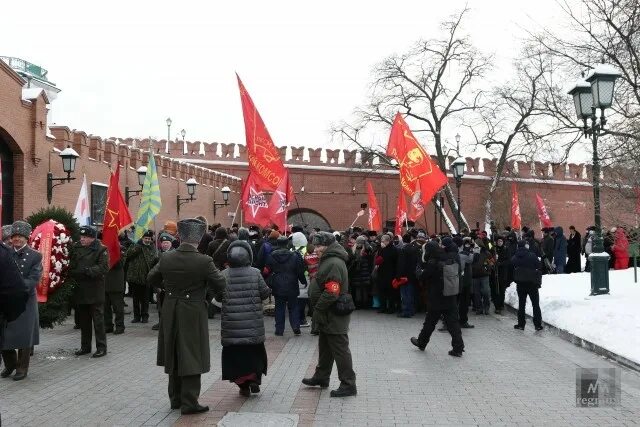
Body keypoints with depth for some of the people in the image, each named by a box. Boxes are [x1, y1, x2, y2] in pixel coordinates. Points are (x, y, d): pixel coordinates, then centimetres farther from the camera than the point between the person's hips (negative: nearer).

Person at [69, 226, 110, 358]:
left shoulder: (101, 250, -7)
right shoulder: (76, 248, 8)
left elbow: (104, 267, -16)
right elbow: (70, 265, 11)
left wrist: (88, 270, -25)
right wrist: (73, 274, -7)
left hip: (95, 291, -5)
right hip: (80, 290, 6)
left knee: (98, 319, -2)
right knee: (83, 320, 15)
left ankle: (101, 347, 7)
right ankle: (85, 346, 26)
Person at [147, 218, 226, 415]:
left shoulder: (166, 258, -4)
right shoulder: (204, 261, -17)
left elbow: (151, 279, 10)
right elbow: (220, 285, -11)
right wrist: (218, 296, 10)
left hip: (170, 313, 5)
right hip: (193, 314, -5)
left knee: (174, 356, 17)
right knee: (191, 357, 4)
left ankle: (176, 398, 28)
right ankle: (189, 402, 6)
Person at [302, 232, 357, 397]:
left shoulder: (334, 264, -22)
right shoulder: (329, 260, 13)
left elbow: (331, 293, -28)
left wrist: (318, 309, -18)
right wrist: (318, 310, 17)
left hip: (334, 317, -11)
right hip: (328, 316, 11)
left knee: (340, 349, -3)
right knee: (325, 347, 22)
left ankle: (348, 385, 6)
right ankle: (321, 377, 36)